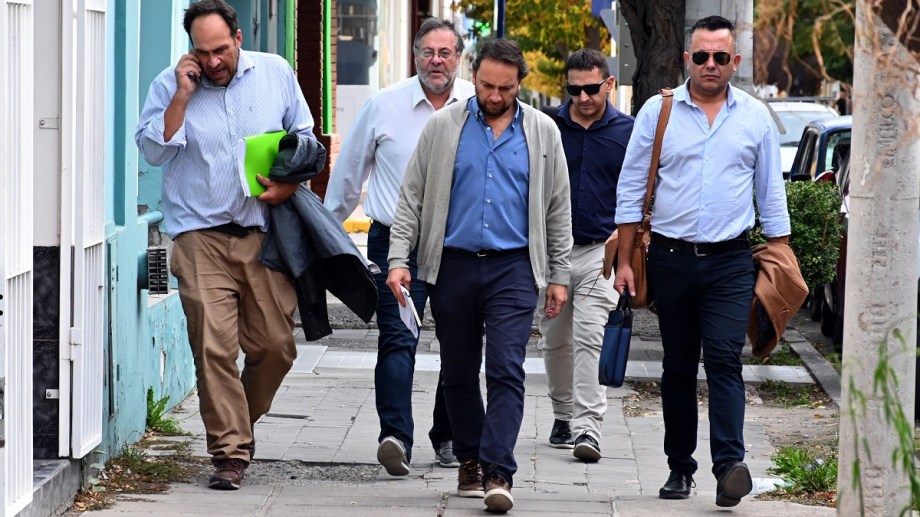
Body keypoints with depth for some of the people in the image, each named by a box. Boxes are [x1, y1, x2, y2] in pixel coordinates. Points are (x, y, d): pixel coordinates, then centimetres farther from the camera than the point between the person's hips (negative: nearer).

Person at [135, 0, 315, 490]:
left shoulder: (276, 74, 8)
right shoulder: (169, 86, 3)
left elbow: (303, 138, 16)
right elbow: (154, 150, -6)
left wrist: (289, 183, -2)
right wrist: (182, 95, -13)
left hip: (264, 234, 2)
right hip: (201, 238, -2)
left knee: (275, 346, 3)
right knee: (213, 347, -11)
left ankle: (236, 425, 27)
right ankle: (230, 451, -5)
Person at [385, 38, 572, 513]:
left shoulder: (542, 132, 6)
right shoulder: (443, 127, 4)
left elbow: (557, 208, 11)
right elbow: (412, 197, 5)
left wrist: (559, 275, 8)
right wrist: (399, 259, -5)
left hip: (513, 267, -1)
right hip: (453, 265, 1)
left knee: (506, 371, -11)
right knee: (458, 373, 9)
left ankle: (498, 474, -16)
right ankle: (470, 461, 24)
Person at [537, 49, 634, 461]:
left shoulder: (627, 132, 1)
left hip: (600, 252, -3)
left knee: (590, 339, -13)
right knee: (555, 341, 11)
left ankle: (588, 427, -16)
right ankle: (563, 415, 27)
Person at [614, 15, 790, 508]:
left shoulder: (755, 117, 5)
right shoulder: (658, 112, 3)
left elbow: (771, 194, 11)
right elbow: (630, 189, 5)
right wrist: (625, 261, 1)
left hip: (730, 263, -1)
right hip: (671, 259, 1)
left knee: (723, 358, -14)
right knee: (678, 368, 8)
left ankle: (729, 463, -22)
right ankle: (680, 467, 15)